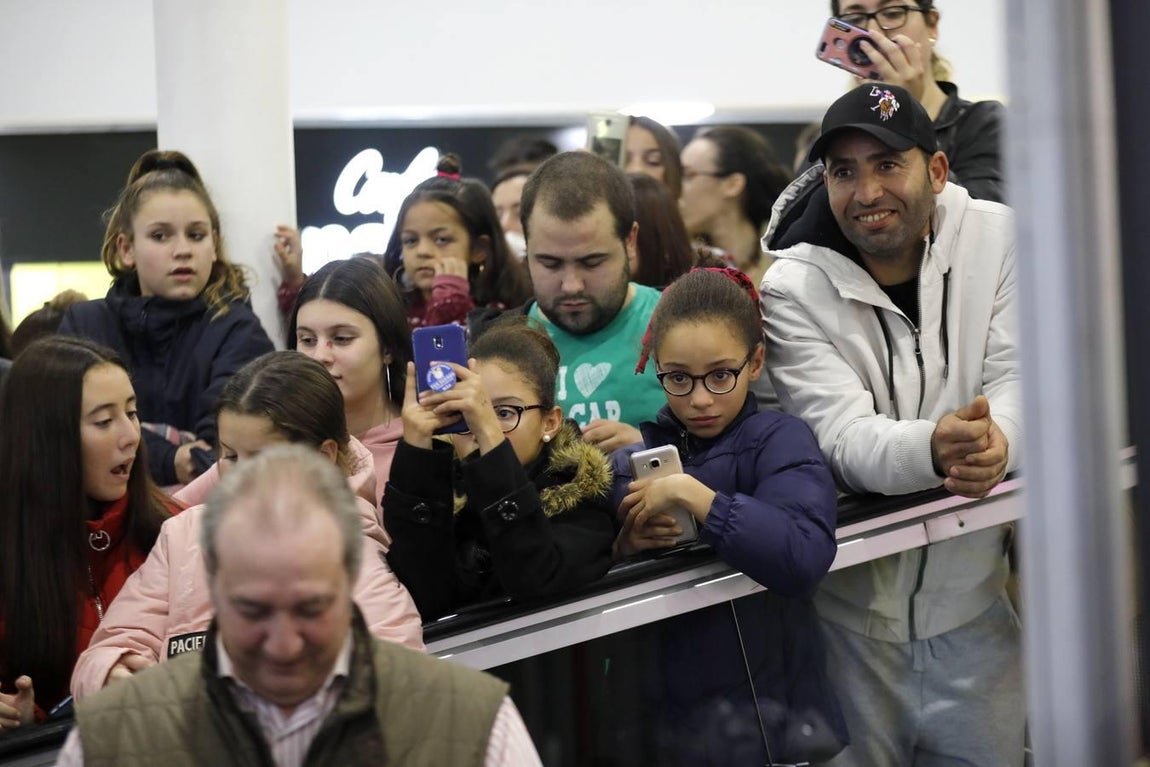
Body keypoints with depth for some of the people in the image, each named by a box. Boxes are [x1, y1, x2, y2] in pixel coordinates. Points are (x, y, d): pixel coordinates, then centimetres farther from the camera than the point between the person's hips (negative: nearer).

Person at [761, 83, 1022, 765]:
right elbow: (843, 438, -20)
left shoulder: (997, 237, -4)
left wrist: (995, 442, -34)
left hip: (975, 602, 2)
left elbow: (1019, 380, -9)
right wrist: (934, 447, -42)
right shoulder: (791, 289, -12)